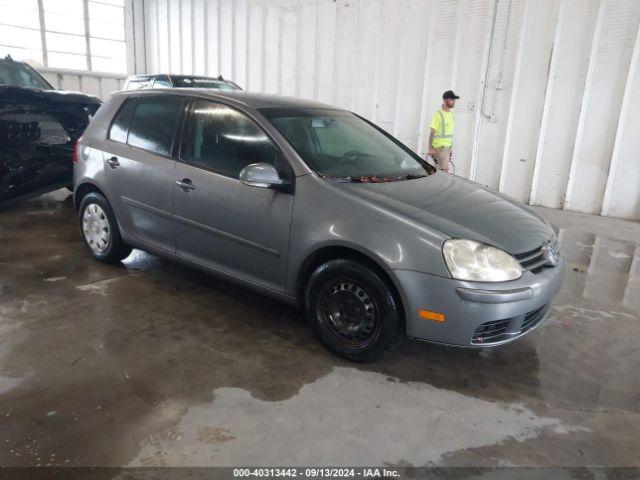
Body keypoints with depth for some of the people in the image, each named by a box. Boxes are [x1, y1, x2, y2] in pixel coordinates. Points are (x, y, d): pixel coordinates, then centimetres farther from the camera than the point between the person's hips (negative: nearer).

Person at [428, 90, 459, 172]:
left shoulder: (452, 115, 14)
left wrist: (450, 148, 19)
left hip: (447, 146, 7)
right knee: (444, 169, -13)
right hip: (439, 147, -7)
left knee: (438, 169, 11)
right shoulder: (438, 114, -10)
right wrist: (430, 148, -18)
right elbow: (432, 132, -13)